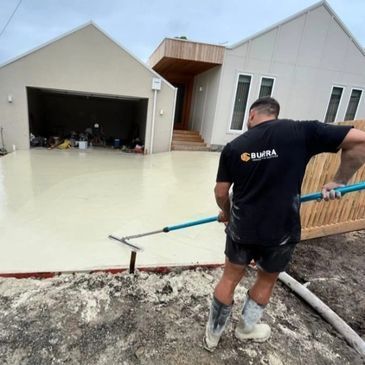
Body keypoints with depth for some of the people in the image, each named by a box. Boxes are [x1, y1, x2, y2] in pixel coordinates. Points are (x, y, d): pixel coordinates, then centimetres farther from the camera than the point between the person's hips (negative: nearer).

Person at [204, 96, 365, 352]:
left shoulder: (234, 147, -4)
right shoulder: (301, 131, -10)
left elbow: (221, 192, 1)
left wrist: (227, 213, 20)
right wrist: (339, 181, -1)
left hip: (242, 228, 1)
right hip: (281, 231, -1)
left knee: (229, 279, 20)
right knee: (266, 282, 25)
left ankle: (212, 335, 38)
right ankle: (246, 328, 47)